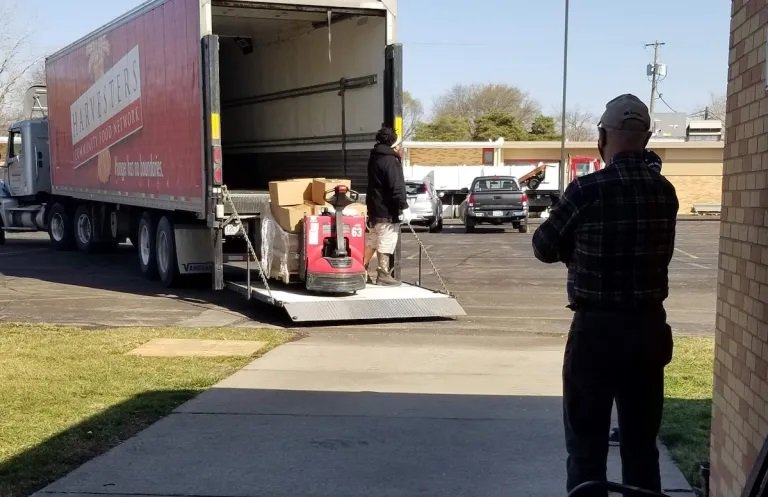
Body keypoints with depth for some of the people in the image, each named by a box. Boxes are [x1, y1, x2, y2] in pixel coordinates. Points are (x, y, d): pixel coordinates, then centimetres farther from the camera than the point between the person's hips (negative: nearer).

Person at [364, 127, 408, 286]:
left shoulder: (375, 157, 11)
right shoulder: (390, 161, -19)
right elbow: (396, 187, -22)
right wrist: (402, 205, -19)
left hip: (374, 207, 10)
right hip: (387, 209, -9)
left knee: (372, 240, 17)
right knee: (386, 243, -3)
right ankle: (383, 275, 1)